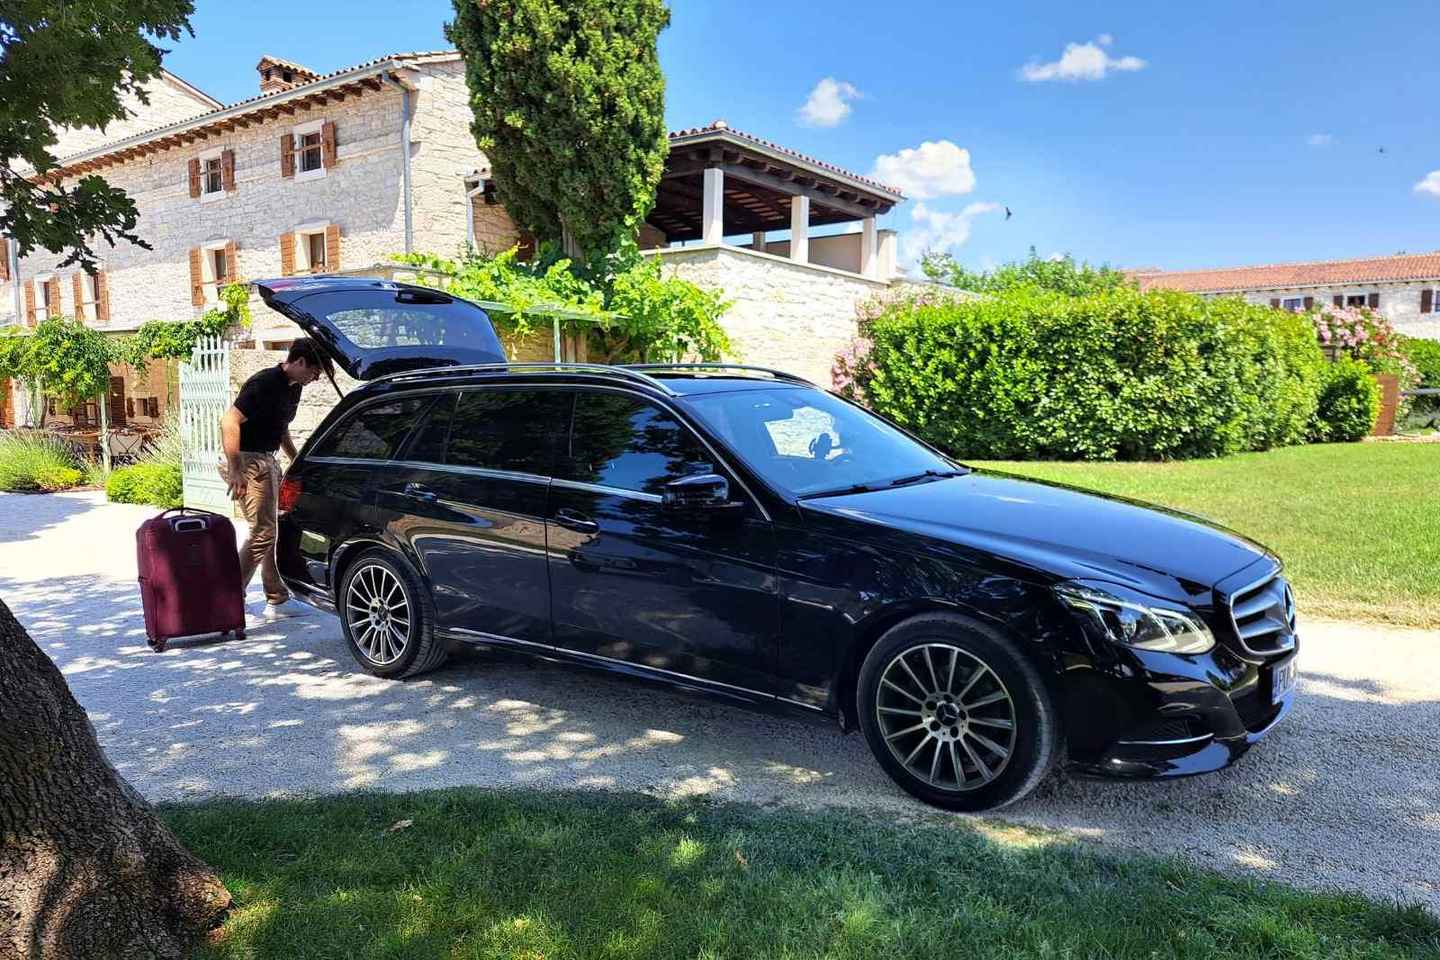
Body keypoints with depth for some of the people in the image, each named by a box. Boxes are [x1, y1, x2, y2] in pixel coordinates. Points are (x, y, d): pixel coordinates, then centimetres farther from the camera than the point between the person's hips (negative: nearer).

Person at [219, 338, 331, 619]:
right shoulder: (264, 384, -19)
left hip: (268, 460, 10)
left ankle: (277, 600, 19)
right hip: (247, 461, -10)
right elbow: (229, 421, -25)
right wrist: (234, 471, -28)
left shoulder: (293, 388, 11)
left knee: (276, 531, 12)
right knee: (263, 532, -13)